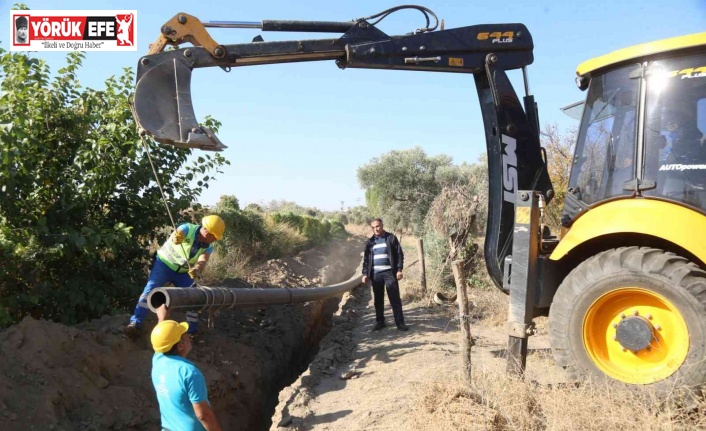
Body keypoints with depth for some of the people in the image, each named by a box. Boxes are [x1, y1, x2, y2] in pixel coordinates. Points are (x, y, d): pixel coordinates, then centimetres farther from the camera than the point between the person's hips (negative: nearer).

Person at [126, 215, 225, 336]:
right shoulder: (188, 229, -24)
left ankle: (192, 330, 15)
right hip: (165, 263, -4)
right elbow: (178, 233, -46)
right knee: (151, 288, -21)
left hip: (184, 272, 4)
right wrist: (176, 237, -72)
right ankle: (135, 322, -16)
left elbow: (203, 262, -30)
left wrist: (197, 270, -54)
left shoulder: (208, 247, -12)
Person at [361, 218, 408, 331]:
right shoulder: (370, 242, 11)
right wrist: (365, 273, 4)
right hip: (375, 274, 3)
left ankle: (400, 322, 0)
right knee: (378, 299, 8)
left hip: (389, 272, -3)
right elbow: (366, 259, 12)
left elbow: (399, 254, 0)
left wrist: (399, 270, -8)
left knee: (395, 298, -3)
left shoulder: (391, 238, 2)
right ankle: (379, 322, 17)